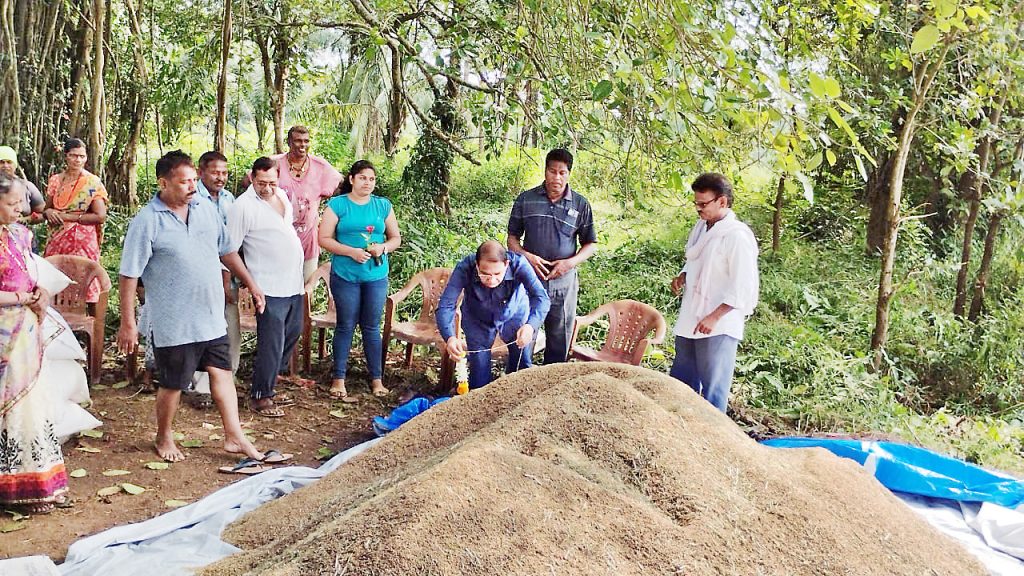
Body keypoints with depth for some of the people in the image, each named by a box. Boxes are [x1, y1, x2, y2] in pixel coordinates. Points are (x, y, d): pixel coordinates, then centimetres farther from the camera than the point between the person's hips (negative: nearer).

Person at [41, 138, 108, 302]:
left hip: (83, 240, -4)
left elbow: (100, 216, -11)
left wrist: (68, 216, -12)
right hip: (57, 239, 4)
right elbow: (47, 208, 21)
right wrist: (48, 212, -4)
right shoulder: (55, 180, 10)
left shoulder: (92, 183, -3)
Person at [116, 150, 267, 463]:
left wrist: (250, 283, 15)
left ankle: (234, 437, 16)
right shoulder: (147, 221, -13)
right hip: (174, 321, -5)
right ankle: (164, 438, 30)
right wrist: (127, 323, -13)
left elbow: (226, 251, 16)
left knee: (221, 371, 8)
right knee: (173, 383, 7)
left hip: (212, 315, 5)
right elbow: (129, 275, -12)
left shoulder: (206, 208, 4)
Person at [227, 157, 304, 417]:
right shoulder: (243, 206, -13)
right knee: (272, 344, -6)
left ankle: (268, 388, 28)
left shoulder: (281, 195, 10)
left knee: (291, 337, 16)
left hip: (294, 285, 8)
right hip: (269, 288, -8)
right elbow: (230, 250, -12)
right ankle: (260, 397, 8)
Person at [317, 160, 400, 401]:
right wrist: (351, 251, -18)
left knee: (372, 327, 8)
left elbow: (396, 238, 12)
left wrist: (383, 247, -10)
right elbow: (324, 239, -5)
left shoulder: (383, 206, 8)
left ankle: (377, 378, 17)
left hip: (376, 275, 2)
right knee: (346, 326, 4)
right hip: (345, 275, -2)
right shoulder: (337, 205, -1)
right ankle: (339, 379, 15)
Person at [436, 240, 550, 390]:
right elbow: (445, 305, -37)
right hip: (477, 320, 0)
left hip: (515, 315, 0)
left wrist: (531, 325, -59)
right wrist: (450, 338, -55)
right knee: (479, 372, -3)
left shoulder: (518, 263, -35)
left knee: (522, 367, -1)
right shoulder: (464, 269, -35)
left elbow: (542, 297, -41)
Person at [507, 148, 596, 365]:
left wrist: (571, 262, -10)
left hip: (563, 283, 1)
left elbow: (591, 244, 7)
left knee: (559, 344, 10)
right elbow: (512, 237, 6)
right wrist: (526, 256, -13)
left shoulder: (581, 205, 2)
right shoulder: (526, 199, 2)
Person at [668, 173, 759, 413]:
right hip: (690, 320, 9)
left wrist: (714, 317, -21)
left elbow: (743, 288, -18)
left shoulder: (738, 236, -15)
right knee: (681, 382, 16)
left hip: (718, 327, -9)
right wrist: (683, 276, 4)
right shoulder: (701, 227, 10)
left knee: (713, 386, -2)